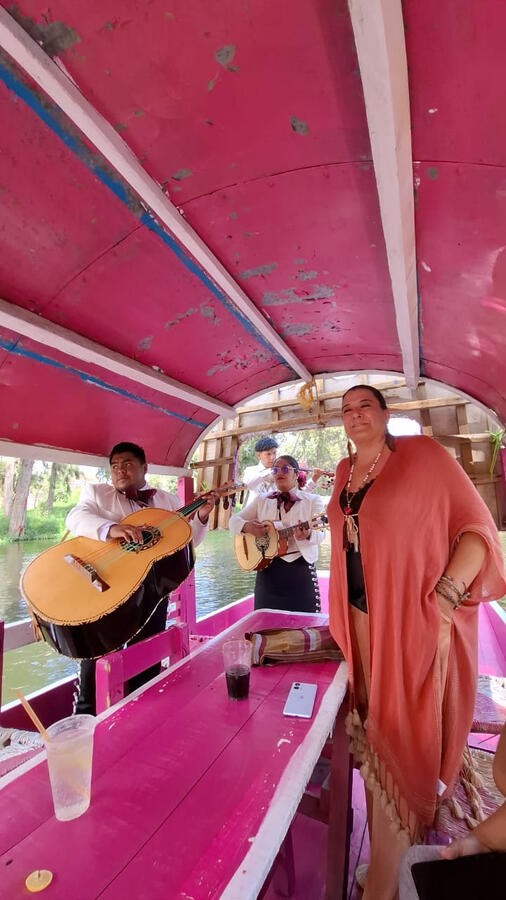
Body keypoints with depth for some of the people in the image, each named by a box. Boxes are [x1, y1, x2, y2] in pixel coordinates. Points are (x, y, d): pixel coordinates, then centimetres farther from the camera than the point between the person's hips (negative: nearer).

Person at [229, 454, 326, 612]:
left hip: (300, 568, -2)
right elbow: (233, 521, 8)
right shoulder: (262, 501, 10)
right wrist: (247, 527, -14)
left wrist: (307, 535, -31)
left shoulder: (313, 500, 1)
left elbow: (320, 533, -9)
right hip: (267, 570, 3)